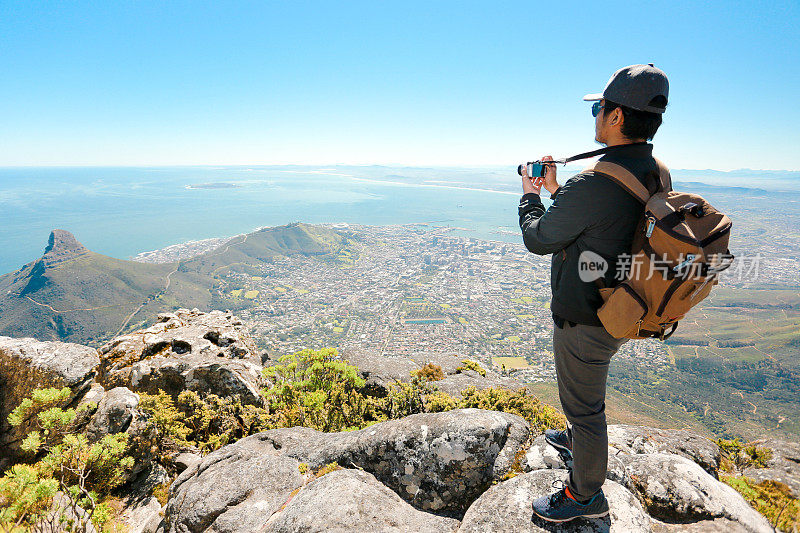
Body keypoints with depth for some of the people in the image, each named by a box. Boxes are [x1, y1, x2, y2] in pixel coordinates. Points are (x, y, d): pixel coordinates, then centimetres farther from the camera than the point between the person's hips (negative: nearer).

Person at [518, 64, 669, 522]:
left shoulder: (593, 185, -31)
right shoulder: (655, 174, -1)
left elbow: (538, 239, -17)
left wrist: (530, 194, 1)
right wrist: (556, 189, 15)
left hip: (585, 321, -9)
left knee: (584, 405, 11)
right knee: (587, 391, 31)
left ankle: (586, 495, 33)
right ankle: (580, 441, 57)